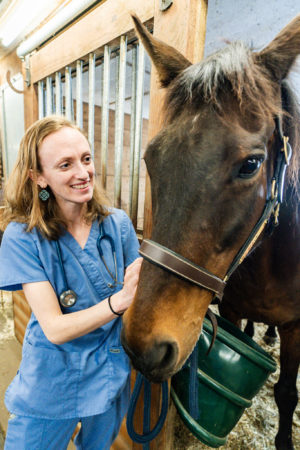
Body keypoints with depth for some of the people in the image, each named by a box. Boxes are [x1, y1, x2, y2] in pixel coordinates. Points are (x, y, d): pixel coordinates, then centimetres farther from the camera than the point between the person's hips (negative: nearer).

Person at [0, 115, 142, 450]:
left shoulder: (118, 224, -13)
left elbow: (135, 292, -5)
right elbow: (55, 329, -24)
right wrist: (118, 301, -39)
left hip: (112, 375, 3)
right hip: (51, 383, -2)